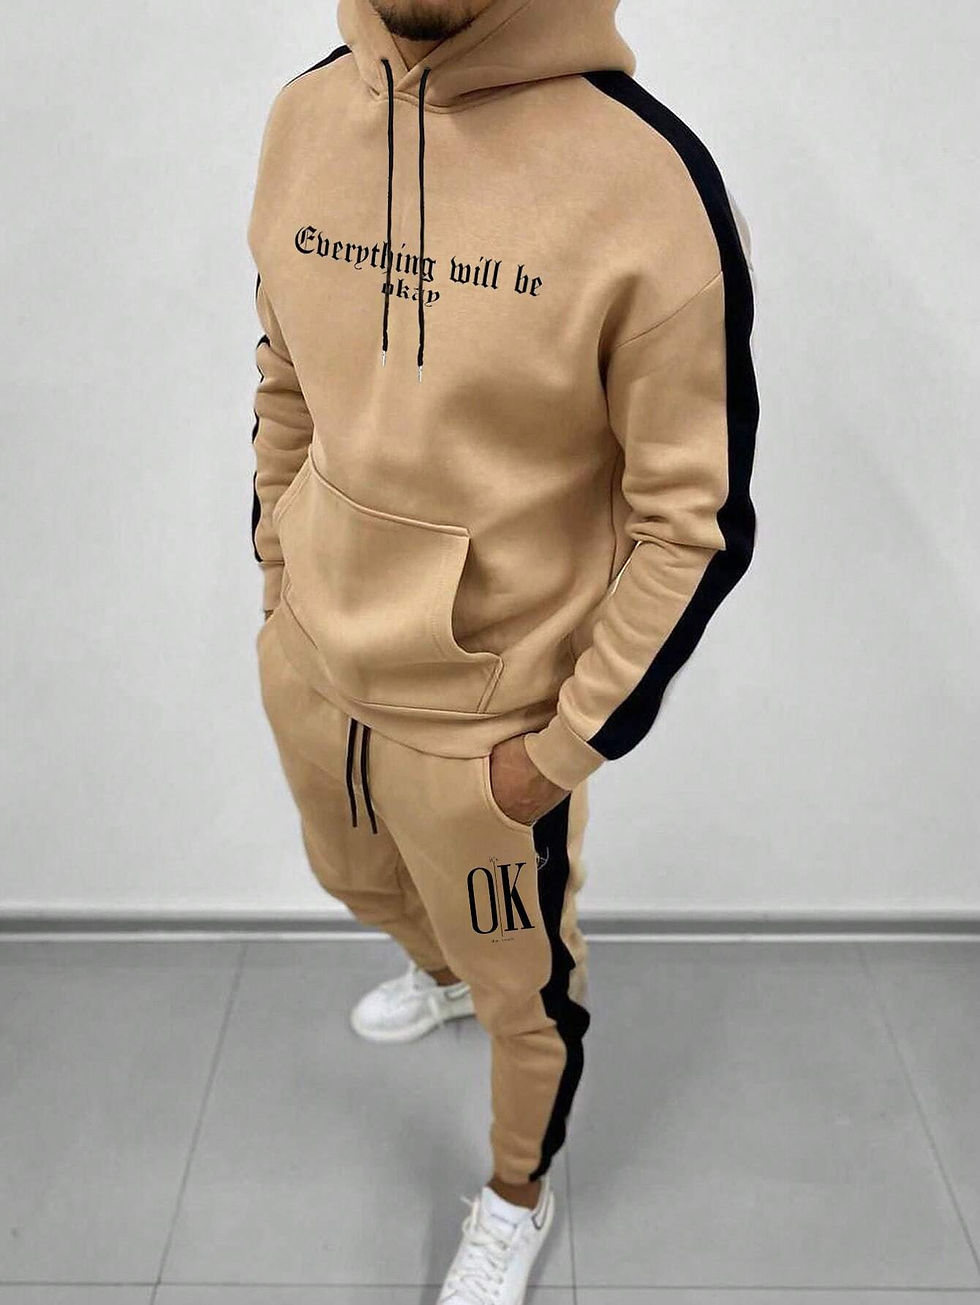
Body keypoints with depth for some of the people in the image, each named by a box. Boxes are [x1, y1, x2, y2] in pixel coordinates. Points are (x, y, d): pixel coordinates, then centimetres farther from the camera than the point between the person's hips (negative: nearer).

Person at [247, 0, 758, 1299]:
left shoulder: (649, 183, -23)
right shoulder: (303, 117, -5)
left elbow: (696, 524, -17)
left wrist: (567, 750, -14)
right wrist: (277, 581, 15)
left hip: (485, 715, -5)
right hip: (307, 661, 6)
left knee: (524, 987, 17)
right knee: (356, 879, 32)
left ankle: (519, 1196, 50)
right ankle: (440, 971, 68)